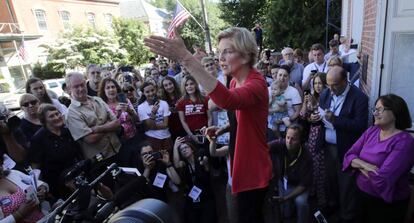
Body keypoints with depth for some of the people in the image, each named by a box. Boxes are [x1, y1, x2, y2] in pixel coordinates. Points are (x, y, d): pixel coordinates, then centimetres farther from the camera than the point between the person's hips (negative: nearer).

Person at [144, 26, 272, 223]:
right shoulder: (235, 81, 2)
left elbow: (228, 101, -49)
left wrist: (185, 58, -54)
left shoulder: (256, 84, -25)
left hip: (253, 169, -8)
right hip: (242, 164, 8)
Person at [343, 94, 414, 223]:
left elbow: (382, 178, -29)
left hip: (386, 203, -5)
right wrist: (363, 164, -25)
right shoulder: (371, 131, -1)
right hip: (362, 194, 6)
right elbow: (349, 155, -5)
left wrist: (359, 165, -13)